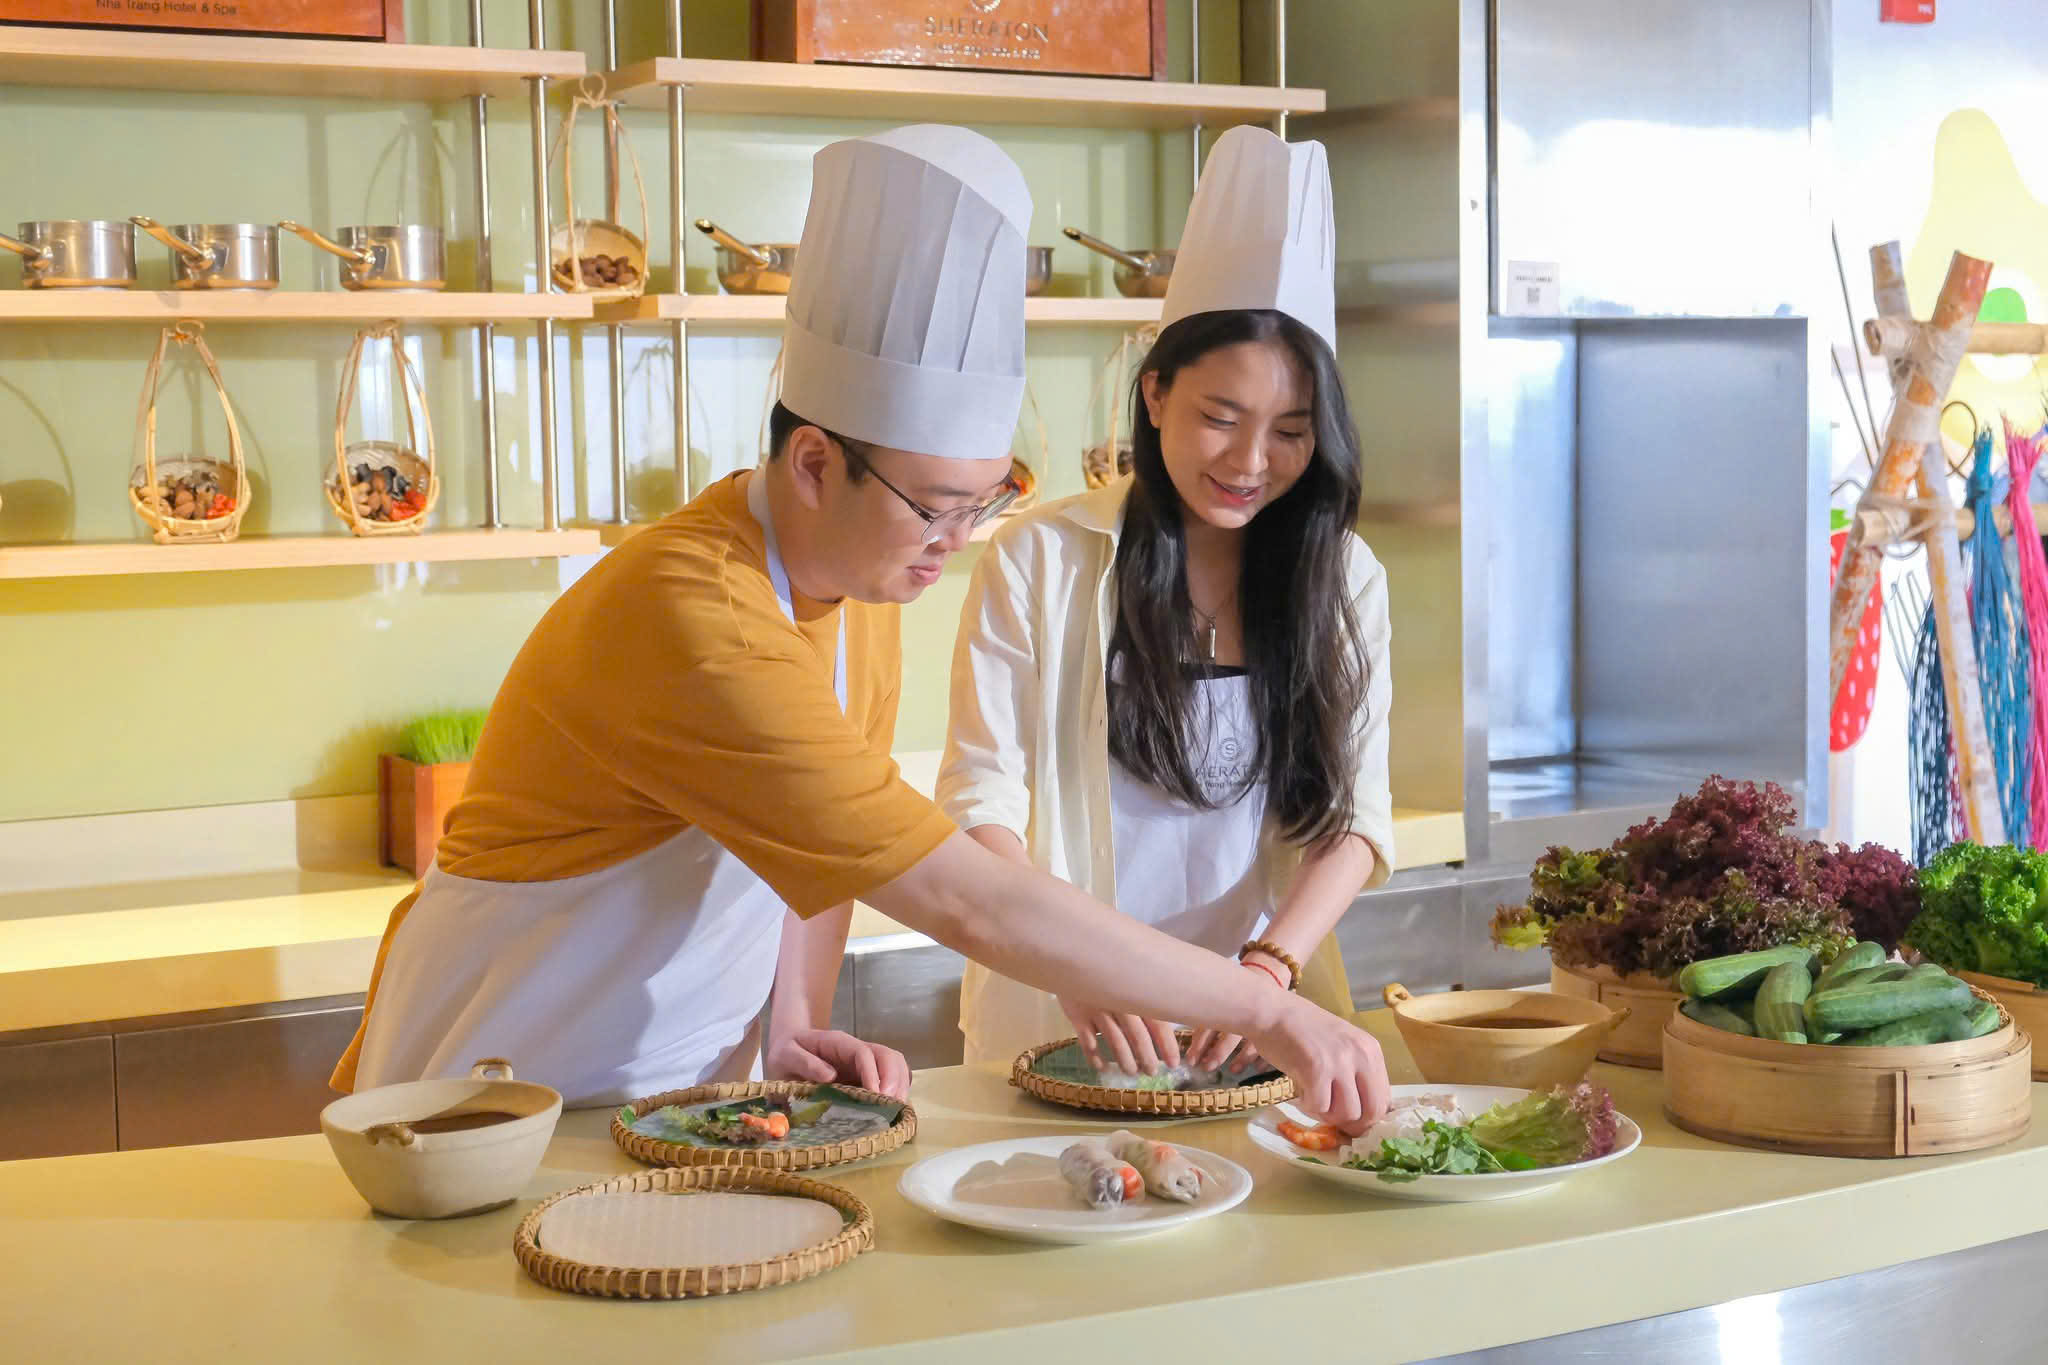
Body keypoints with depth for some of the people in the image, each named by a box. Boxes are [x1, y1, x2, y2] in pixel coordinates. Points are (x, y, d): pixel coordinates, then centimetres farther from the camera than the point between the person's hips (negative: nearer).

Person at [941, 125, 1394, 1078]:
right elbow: (981, 804, -4)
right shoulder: (1039, 560, 0)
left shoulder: (1341, 576, 9)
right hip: (1059, 1027, -2)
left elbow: (1354, 817, 4)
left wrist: (1271, 964, -14)